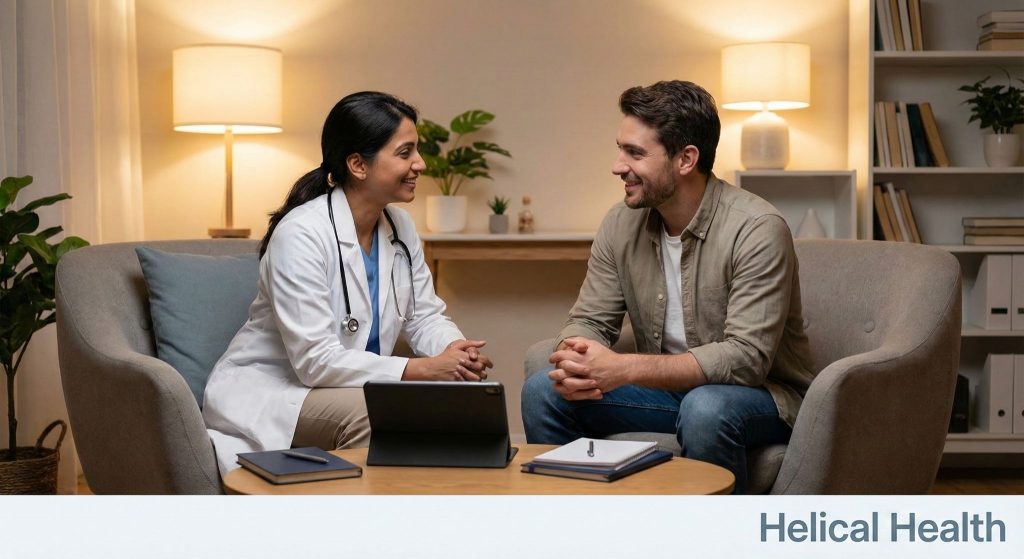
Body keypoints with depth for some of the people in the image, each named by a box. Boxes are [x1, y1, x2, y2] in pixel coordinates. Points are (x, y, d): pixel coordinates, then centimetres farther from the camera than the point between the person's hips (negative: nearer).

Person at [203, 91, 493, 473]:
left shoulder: (400, 227, 2)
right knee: (367, 412, -34)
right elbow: (315, 360, -26)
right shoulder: (302, 234, -21)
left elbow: (425, 317, 8)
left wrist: (456, 349, -16)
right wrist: (422, 370, -28)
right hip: (265, 394, -7)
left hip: (352, 387, 7)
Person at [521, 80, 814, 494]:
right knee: (543, 392, -12)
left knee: (704, 408, -37)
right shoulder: (621, 223, -3)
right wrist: (577, 364, -26)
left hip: (760, 394, -5)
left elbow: (747, 356, -28)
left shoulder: (757, 230, -21)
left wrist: (623, 369, -36)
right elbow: (589, 321, 0)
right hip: (666, 388, 5)